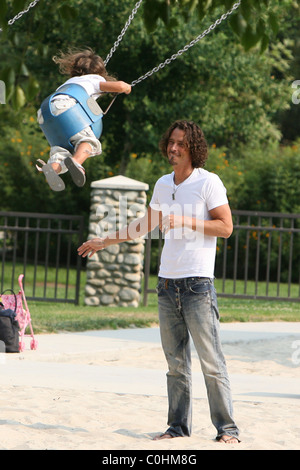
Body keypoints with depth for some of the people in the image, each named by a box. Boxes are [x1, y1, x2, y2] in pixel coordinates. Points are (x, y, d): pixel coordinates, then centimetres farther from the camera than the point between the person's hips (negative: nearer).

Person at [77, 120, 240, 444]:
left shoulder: (208, 182, -5)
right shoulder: (163, 184, 14)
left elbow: (226, 227, -9)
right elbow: (146, 225, 27)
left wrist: (185, 221, -16)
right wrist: (105, 242, 28)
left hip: (197, 283, -6)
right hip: (167, 283, 6)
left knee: (211, 361, -7)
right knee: (175, 362, 8)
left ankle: (226, 428, -4)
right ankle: (178, 426, 13)